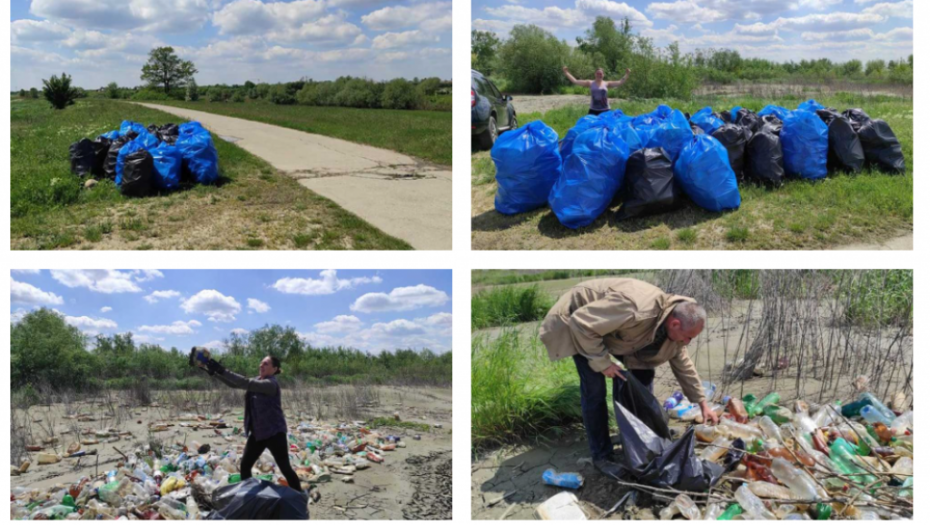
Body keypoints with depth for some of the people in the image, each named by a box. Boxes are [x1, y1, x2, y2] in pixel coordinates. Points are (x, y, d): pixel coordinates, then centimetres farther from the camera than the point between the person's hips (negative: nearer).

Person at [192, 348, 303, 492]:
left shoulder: (271, 384, -19)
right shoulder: (256, 381, 8)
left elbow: (245, 383, -29)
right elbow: (233, 383, 3)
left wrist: (221, 370, -32)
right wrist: (210, 369, -8)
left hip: (274, 432, -8)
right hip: (257, 433, 8)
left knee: (285, 468, -3)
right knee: (244, 466, 8)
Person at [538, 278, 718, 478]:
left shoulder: (674, 328, -13)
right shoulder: (635, 310, -42)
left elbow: (683, 364, 6)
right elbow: (581, 323, -38)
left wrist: (702, 403, 9)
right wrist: (602, 362, -29)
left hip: (613, 329, 8)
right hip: (580, 327, -8)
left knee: (643, 373, 4)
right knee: (595, 390, -13)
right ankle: (601, 456, 1)